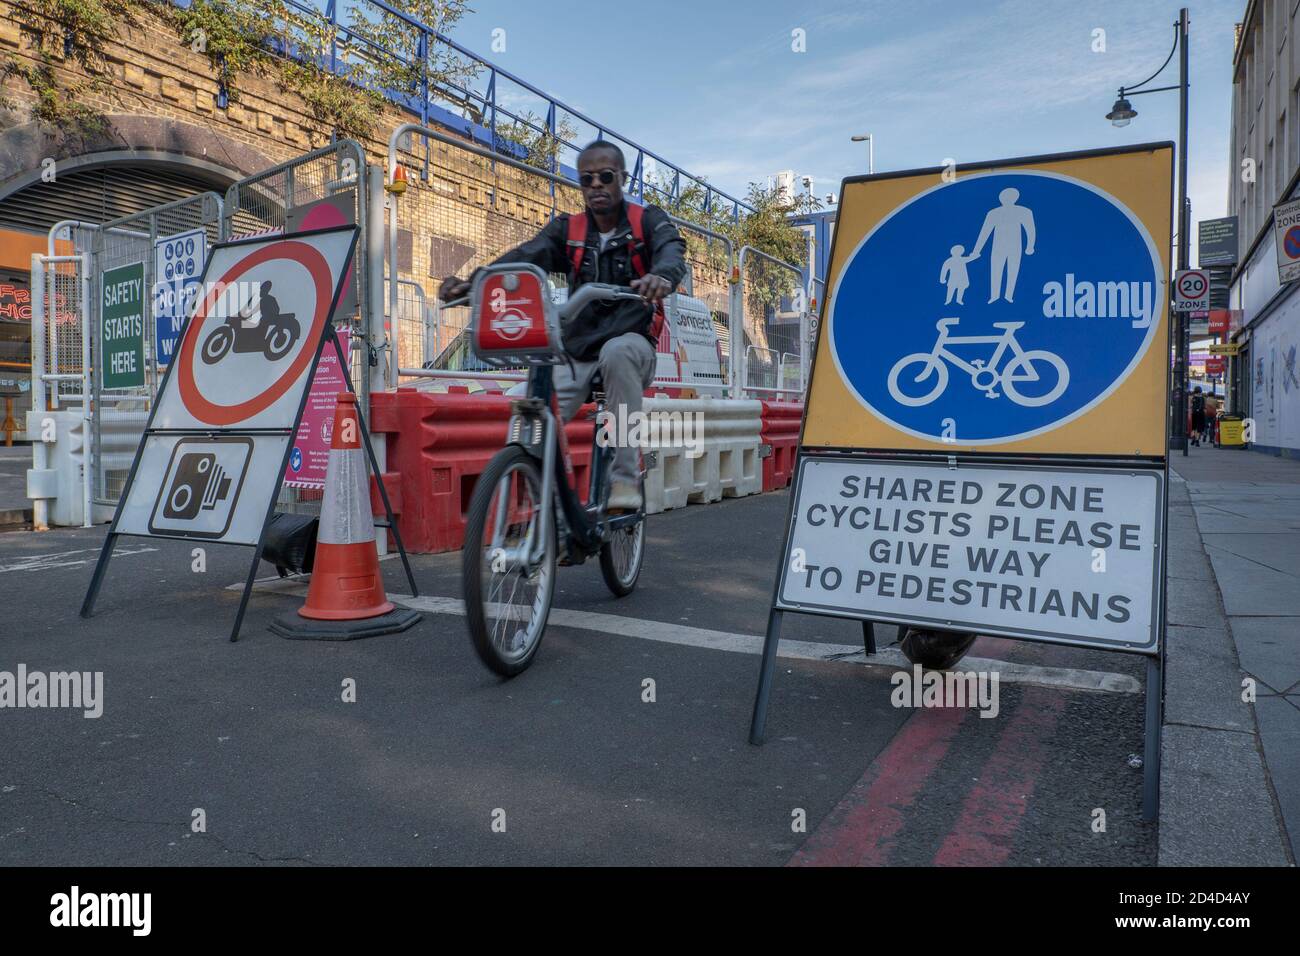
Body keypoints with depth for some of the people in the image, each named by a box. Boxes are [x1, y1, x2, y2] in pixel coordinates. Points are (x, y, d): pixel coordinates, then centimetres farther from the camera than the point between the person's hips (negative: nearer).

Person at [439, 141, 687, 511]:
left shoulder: (649, 220, 1)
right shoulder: (567, 229, 7)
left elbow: (672, 251, -21)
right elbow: (523, 258, -11)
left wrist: (662, 275, -47)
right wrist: (471, 283, -31)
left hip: (631, 345, -2)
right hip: (576, 354, 3)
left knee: (618, 351, -39)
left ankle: (626, 478, -29)